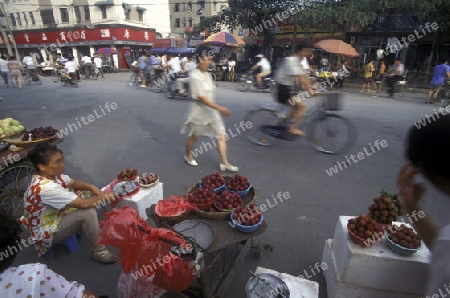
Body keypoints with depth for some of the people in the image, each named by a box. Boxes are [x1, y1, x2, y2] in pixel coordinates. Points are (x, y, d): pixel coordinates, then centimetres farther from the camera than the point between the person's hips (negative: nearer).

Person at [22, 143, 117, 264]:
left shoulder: (50, 174, -10)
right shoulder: (45, 188, -36)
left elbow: (72, 182, 5)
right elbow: (84, 204, -35)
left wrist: (92, 187, -14)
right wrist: (103, 197, -20)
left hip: (55, 215, 9)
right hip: (47, 232, -9)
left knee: (86, 194, 6)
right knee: (88, 212, -28)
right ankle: (98, 252, -10)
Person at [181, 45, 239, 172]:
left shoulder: (208, 75, 6)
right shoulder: (195, 76, -20)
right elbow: (201, 98, -27)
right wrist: (220, 108, -31)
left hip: (211, 110, 8)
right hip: (199, 111, -7)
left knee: (221, 135, 2)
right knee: (194, 136, 12)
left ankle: (224, 163, 10)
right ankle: (188, 155, 39)